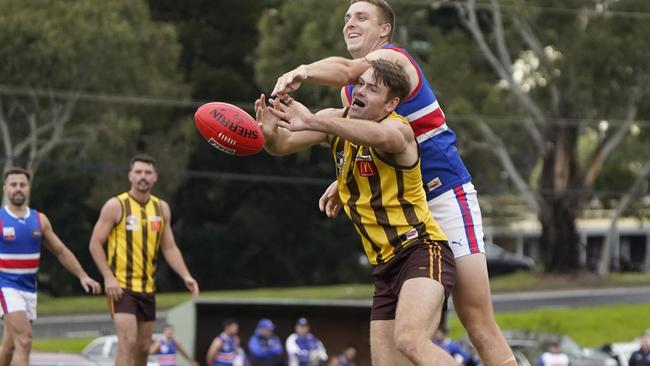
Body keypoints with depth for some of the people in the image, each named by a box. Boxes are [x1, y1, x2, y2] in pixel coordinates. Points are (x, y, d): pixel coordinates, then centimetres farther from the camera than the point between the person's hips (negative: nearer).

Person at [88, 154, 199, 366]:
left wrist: (186, 276, -1)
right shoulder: (115, 206, -7)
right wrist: (108, 277, -17)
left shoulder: (161, 208, 9)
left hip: (147, 288, 6)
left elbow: (169, 247, 13)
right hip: (120, 286, -6)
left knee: (143, 346, 11)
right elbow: (95, 243, -7)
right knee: (127, 341, -19)